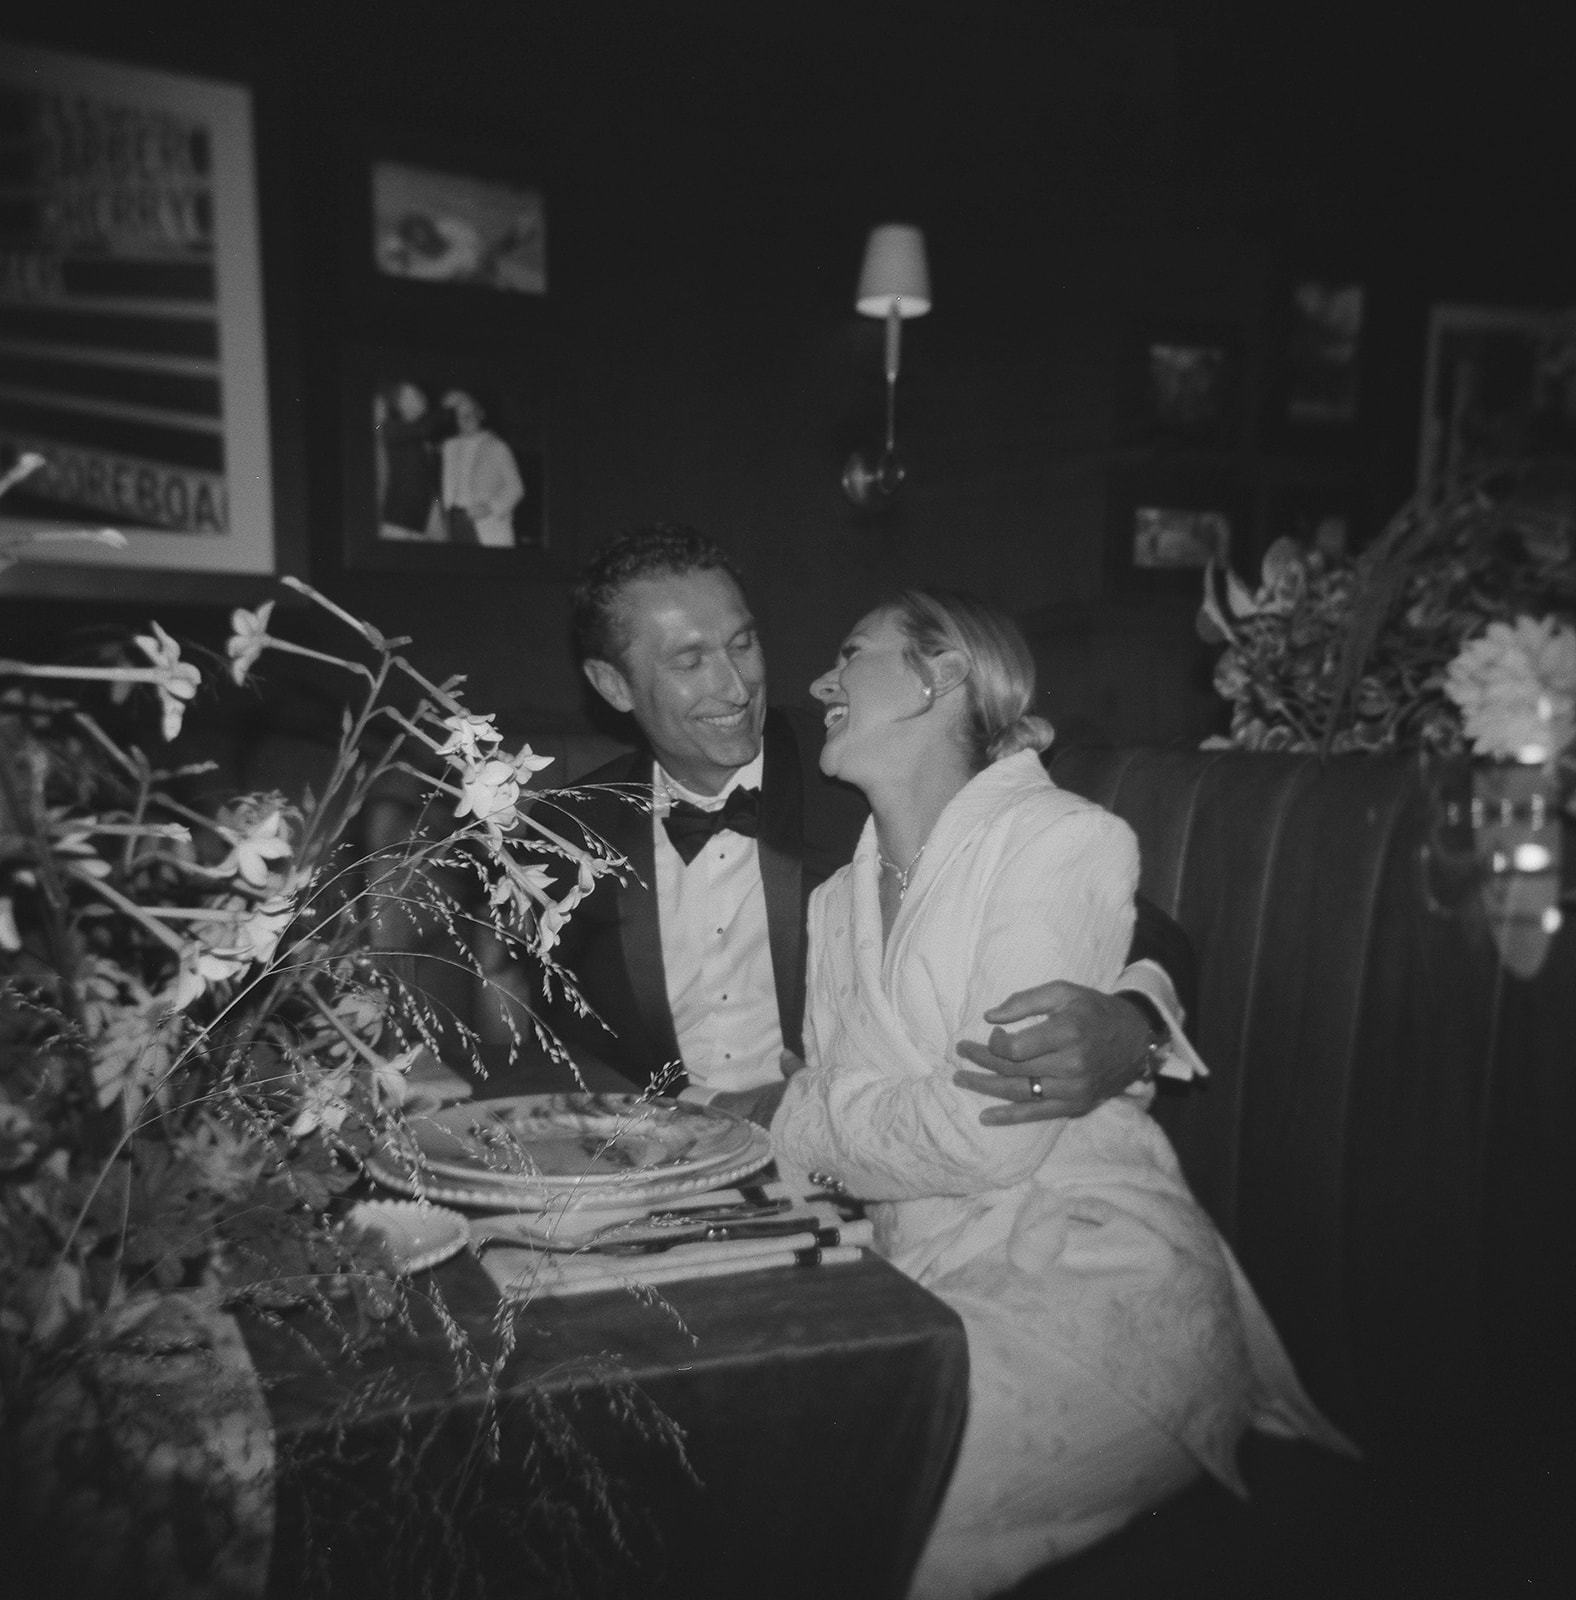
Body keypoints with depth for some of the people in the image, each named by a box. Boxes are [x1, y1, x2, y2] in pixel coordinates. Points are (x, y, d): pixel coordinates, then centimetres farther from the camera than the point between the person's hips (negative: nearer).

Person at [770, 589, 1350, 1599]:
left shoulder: (1059, 839, -9)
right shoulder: (840, 899, 16)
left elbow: (989, 1135, -17)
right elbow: (823, 1095, 10)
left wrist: (806, 1120, -5)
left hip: (1093, 1283, -6)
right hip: (925, 1284, 6)